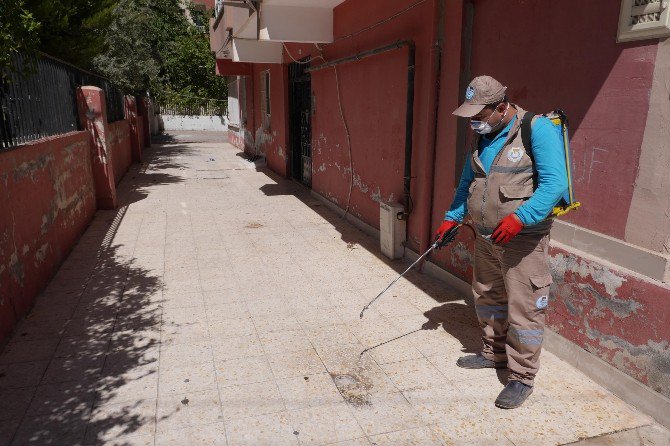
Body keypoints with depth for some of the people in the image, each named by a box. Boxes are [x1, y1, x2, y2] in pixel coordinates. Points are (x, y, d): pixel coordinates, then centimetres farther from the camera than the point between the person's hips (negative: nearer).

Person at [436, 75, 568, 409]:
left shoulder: (537, 128, -14)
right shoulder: (482, 137, 9)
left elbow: (555, 183, -21)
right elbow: (468, 181, 18)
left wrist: (519, 218, -30)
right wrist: (452, 218, 11)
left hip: (523, 239, -7)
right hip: (486, 237, 8)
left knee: (523, 309, 0)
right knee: (487, 298, 19)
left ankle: (522, 378, 17)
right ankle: (494, 353, 40)